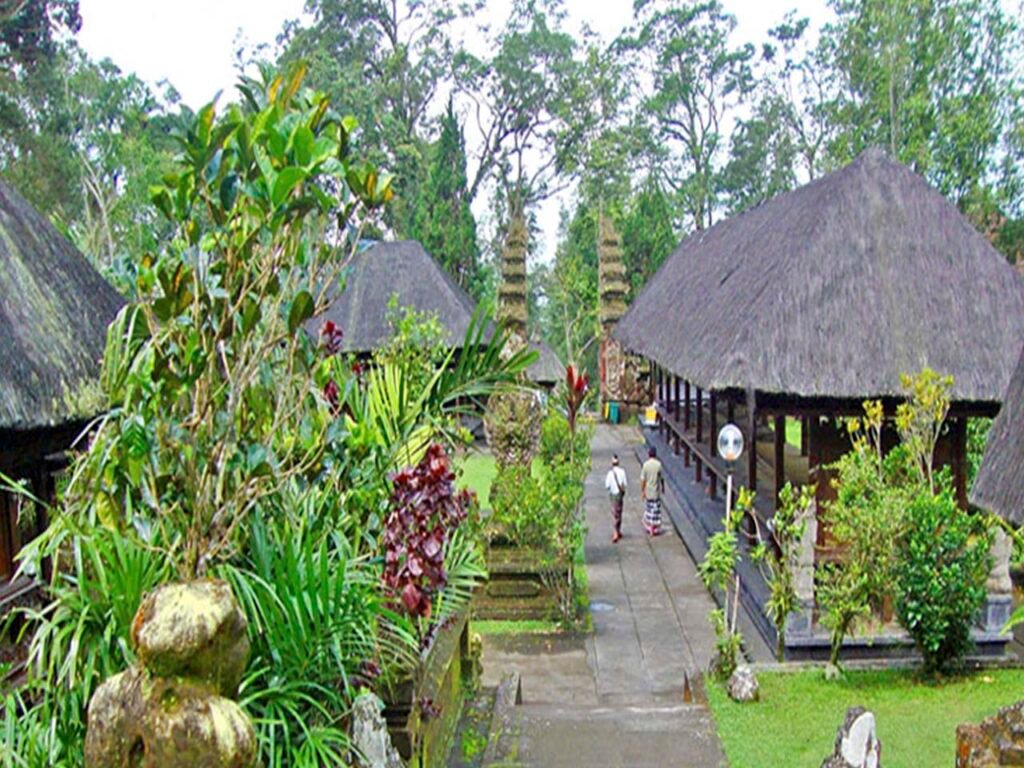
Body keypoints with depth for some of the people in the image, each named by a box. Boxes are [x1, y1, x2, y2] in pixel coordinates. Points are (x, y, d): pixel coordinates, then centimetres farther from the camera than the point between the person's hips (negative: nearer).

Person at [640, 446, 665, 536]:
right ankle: (655, 529, 11)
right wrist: (663, 486, 12)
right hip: (656, 491, -1)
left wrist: (642, 491, 1)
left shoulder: (645, 465, -11)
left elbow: (643, 479, -8)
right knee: (656, 509, 7)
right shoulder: (658, 464, -12)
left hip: (648, 491, 1)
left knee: (648, 509, 16)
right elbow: (661, 478, -5)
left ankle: (649, 527, 25)